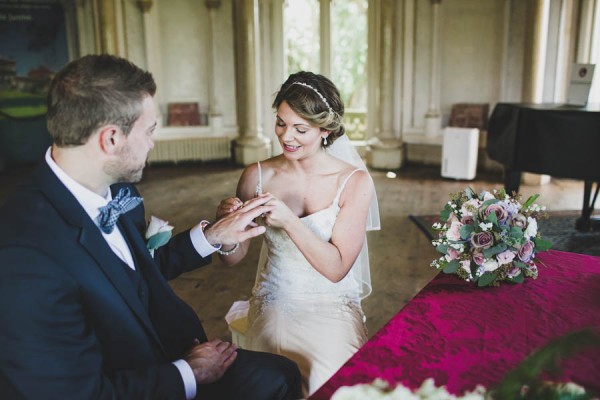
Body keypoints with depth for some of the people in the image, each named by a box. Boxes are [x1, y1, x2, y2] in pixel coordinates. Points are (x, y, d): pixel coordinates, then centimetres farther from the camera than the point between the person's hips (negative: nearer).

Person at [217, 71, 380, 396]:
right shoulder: (257, 176, -4)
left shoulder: (354, 182, -8)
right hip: (275, 304, 1)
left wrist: (289, 220, -25)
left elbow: (336, 268, -12)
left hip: (333, 308, 0)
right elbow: (233, 258, 3)